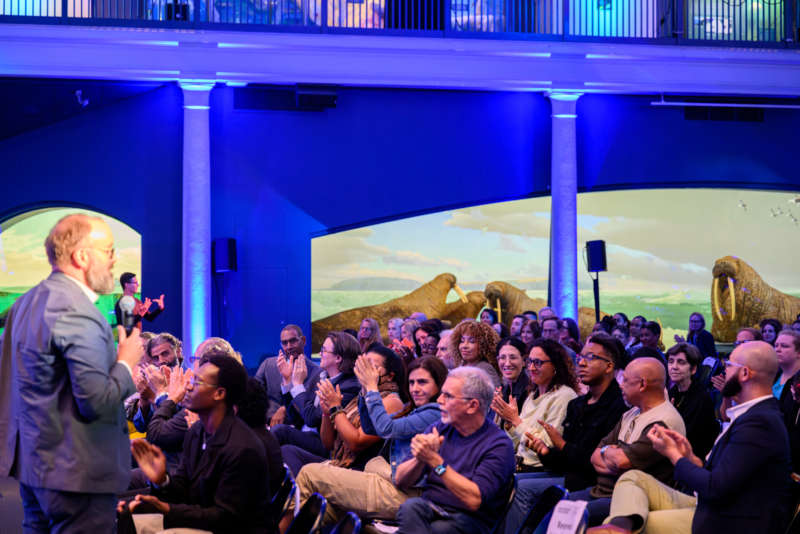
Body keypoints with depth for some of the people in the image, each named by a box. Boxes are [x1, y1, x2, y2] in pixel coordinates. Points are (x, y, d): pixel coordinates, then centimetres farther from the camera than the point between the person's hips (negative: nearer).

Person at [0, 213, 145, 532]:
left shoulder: (26, 303, 11)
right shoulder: (77, 314, -20)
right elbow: (97, 402, -23)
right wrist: (126, 362, -8)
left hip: (32, 464, 10)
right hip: (77, 475, -10)